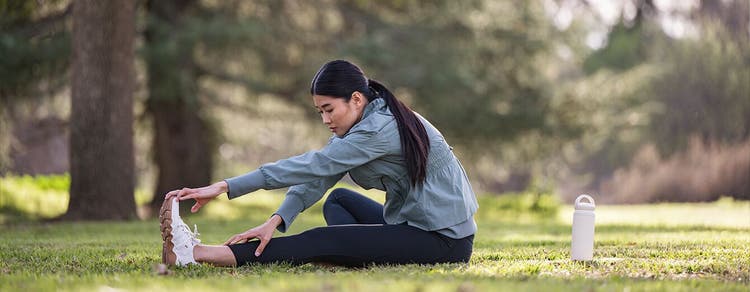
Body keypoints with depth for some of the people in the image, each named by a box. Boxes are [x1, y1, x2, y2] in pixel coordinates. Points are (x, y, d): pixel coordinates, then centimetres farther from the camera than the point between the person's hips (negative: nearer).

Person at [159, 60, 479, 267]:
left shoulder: (380, 129, -21)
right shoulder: (359, 124, 8)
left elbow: (311, 166, -25)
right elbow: (316, 178, 0)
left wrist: (225, 187, -26)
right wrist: (276, 221, -17)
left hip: (444, 240, -10)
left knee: (322, 242, -17)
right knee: (338, 200, 17)